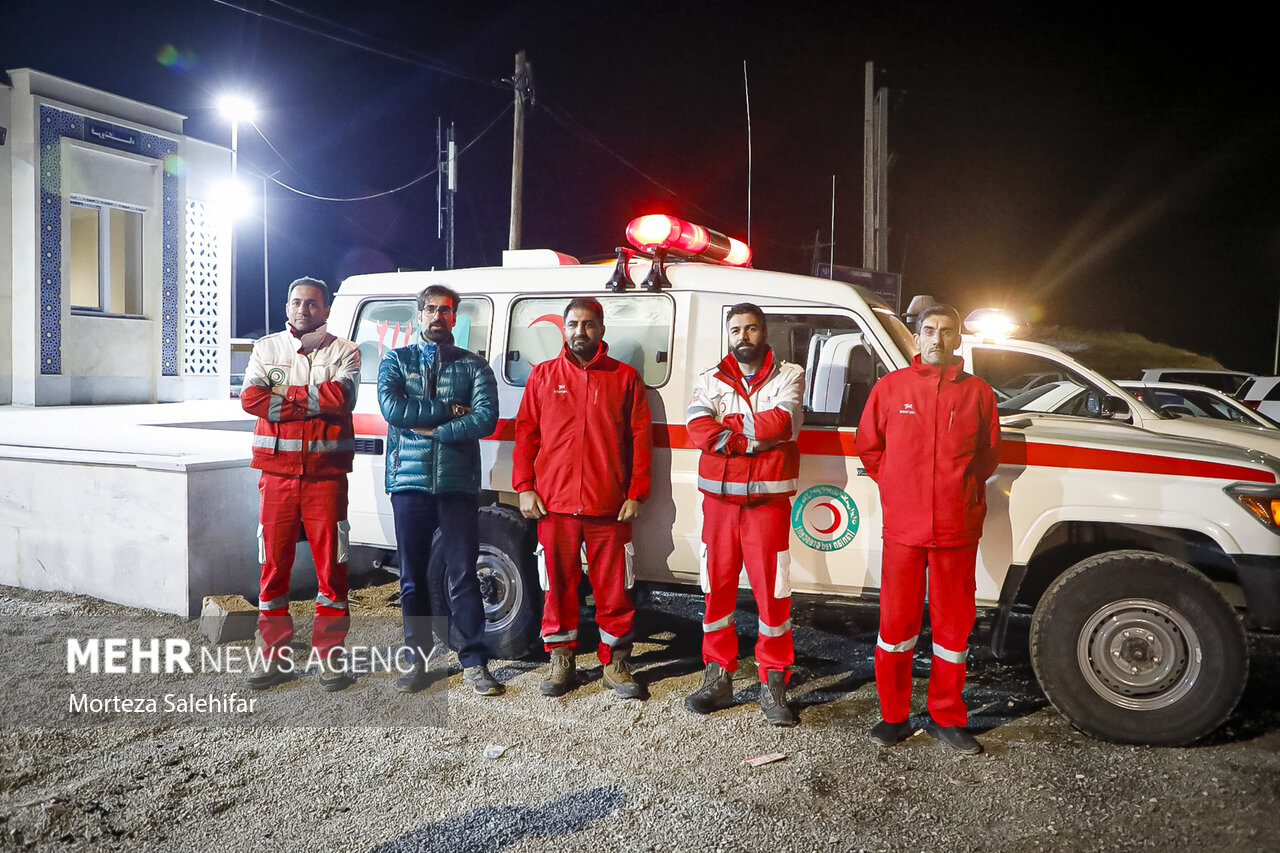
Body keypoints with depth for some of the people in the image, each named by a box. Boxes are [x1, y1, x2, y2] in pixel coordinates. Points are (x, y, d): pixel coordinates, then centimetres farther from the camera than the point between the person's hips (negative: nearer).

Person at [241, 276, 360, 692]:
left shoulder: (343, 352, 5)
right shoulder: (266, 348, 11)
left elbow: (341, 397, -15)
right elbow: (250, 398, -6)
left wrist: (281, 397, -9)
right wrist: (312, 403, -11)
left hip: (326, 474, -2)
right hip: (277, 472, 2)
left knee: (331, 564, 2)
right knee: (273, 564, 6)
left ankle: (330, 656, 14)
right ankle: (276, 656, 18)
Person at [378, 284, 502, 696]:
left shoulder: (474, 365, 9)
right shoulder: (395, 360, 12)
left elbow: (485, 418, -7)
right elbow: (391, 407, -7)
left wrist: (429, 429, -11)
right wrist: (447, 410, -9)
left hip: (457, 483, -1)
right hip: (409, 481, 2)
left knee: (463, 575, 0)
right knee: (412, 576, 9)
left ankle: (474, 662, 9)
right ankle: (418, 659, 21)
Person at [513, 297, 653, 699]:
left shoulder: (625, 377, 6)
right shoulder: (543, 375, 10)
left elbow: (640, 438, 4)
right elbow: (525, 434, 9)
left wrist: (635, 494, -1)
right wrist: (525, 488, 1)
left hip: (609, 507, -1)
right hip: (554, 504, 1)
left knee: (613, 587, 5)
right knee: (558, 585, 9)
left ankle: (615, 663, 20)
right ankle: (561, 662, 23)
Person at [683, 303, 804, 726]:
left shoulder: (789, 376, 5)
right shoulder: (710, 380, 10)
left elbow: (779, 422, -15)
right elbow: (699, 431, -9)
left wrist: (724, 426, -9)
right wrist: (753, 438, -15)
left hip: (768, 501, -2)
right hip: (719, 499, 2)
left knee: (773, 592, 0)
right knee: (717, 588, 8)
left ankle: (773, 686, 12)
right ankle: (718, 678, 22)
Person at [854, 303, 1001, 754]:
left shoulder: (978, 393, 6)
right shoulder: (890, 387, 4)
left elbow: (990, 453, 17)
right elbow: (868, 447, 11)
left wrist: (965, 487, 5)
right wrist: (897, 489, 6)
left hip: (958, 529, 1)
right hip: (902, 528, -1)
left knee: (954, 624, 9)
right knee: (897, 622, 5)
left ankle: (947, 718, 25)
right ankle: (894, 716, 20)